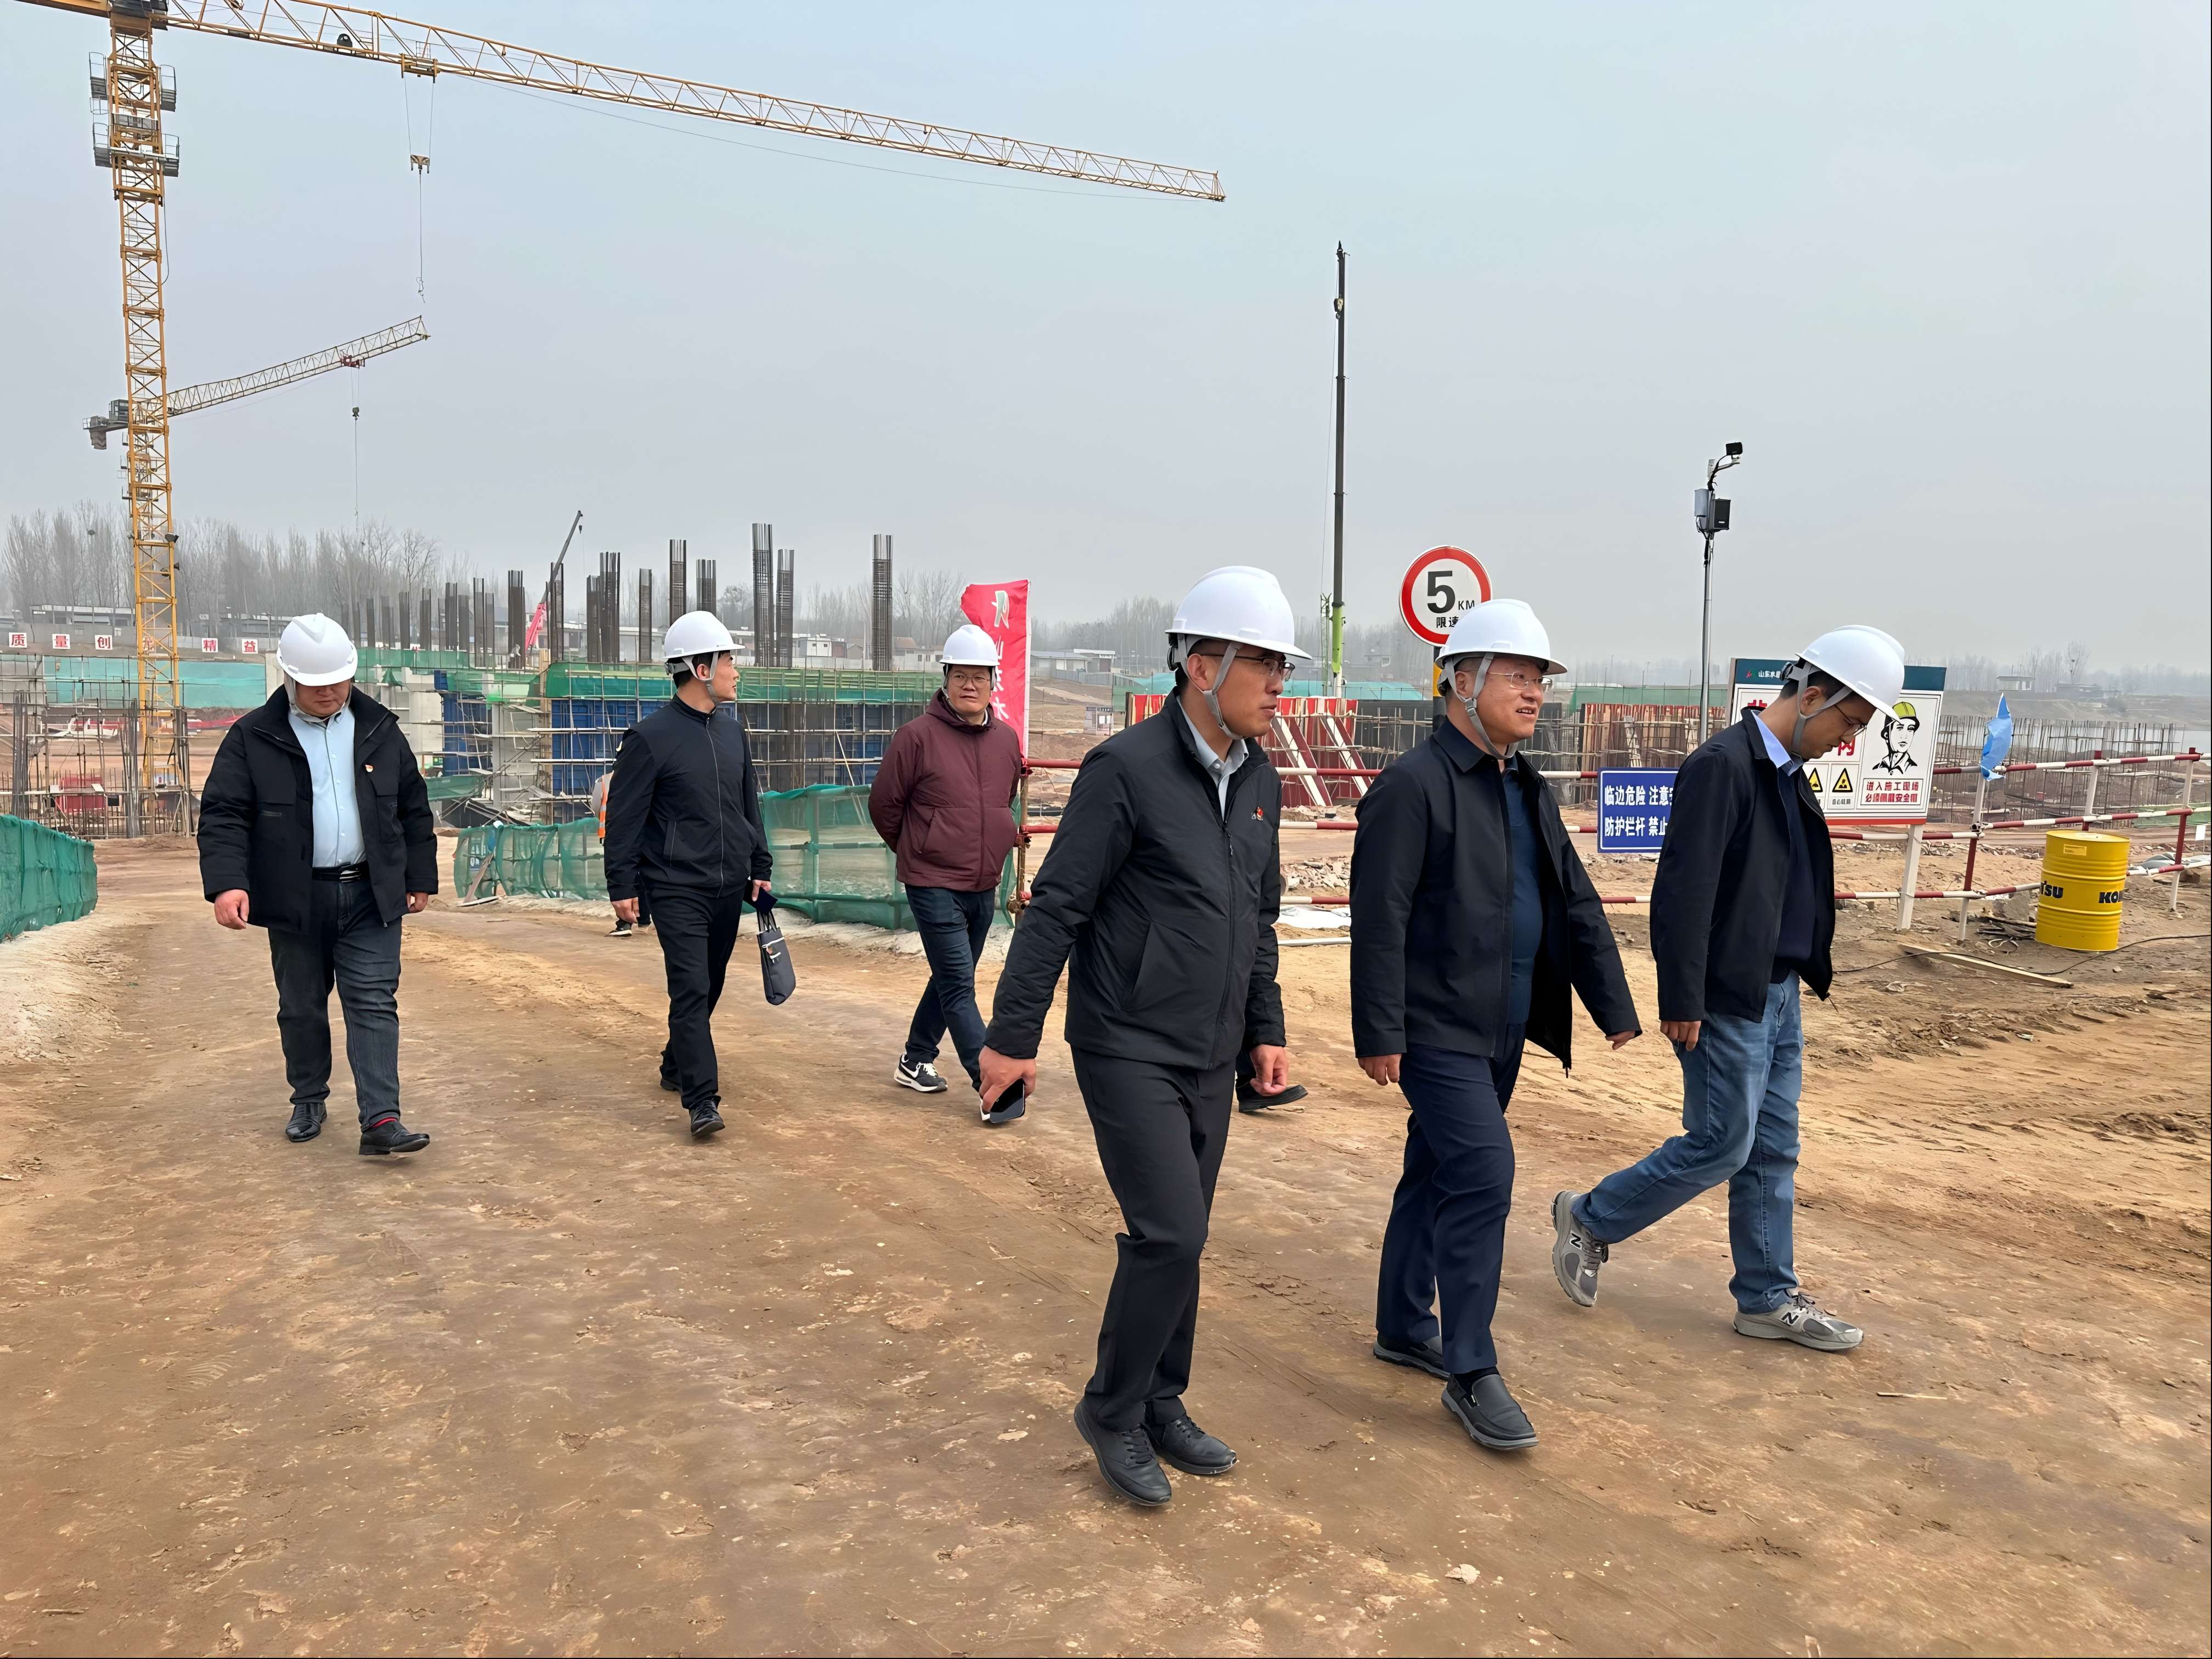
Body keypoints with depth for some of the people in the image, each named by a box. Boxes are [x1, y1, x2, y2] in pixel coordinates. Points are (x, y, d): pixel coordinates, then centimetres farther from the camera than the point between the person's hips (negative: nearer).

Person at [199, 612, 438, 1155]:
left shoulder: (379, 730, 6)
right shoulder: (254, 738, -2)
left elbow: (414, 810, 12)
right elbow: (222, 815, -6)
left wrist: (420, 878, 11)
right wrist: (226, 881, -20)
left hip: (370, 896, 1)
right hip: (295, 900, 0)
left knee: (374, 1005, -6)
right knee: (301, 1008, 12)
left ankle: (380, 1120, -9)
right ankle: (308, 1102, 31)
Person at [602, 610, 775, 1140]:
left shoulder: (732, 729, 11)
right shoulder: (651, 736, -9)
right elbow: (623, 816, -7)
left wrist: (760, 868, 17)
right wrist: (621, 886, -8)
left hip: (730, 887, 7)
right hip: (677, 889, -6)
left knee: (707, 988, 14)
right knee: (691, 989, -12)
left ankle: (677, 1067, 34)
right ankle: (703, 1101, -13)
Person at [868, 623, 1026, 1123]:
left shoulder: (1006, 739, 4)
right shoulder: (919, 735, -12)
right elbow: (883, 803, -2)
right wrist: (915, 850, 8)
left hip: (984, 887, 6)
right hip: (934, 887, -6)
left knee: (951, 979, 17)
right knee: (959, 987, -7)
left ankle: (915, 1061, 33)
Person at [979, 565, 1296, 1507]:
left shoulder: (1257, 782, 7)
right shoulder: (1127, 769, -17)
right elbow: (1056, 907, -15)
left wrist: (1265, 1030, 16)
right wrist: (1012, 1034, -14)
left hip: (1209, 1057, 7)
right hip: (1128, 1051, -7)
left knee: (1176, 1238, 14)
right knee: (1170, 1234, -10)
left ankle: (1159, 1408, 30)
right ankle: (1112, 1411, 12)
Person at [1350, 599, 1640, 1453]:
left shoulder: (1526, 788, 13)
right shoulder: (1413, 785, -14)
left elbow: (1575, 901, 15)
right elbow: (1379, 919, -17)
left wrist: (1613, 1003, 11)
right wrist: (1380, 1034, -19)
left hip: (1501, 1030, 9)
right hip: (1437, 1029, -8)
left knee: (1437, 1174, 17)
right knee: (1483, 1174, -12)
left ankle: (1404, 1328, 32)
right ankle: (1471, 1373, 0)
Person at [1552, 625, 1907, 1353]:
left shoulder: (1788, 772, 11)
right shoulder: (1721, 766, -18)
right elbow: (1683, 891, -21)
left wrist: (1806, 974, 14)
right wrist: (1681, 1003, -21)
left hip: (1778, 993, 9)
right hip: (1729, 999, -9)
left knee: (1772, 1153, 14)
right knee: (1720, 1146, 0)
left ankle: (1768, 1300, 25)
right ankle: (1589, 1219, 18)